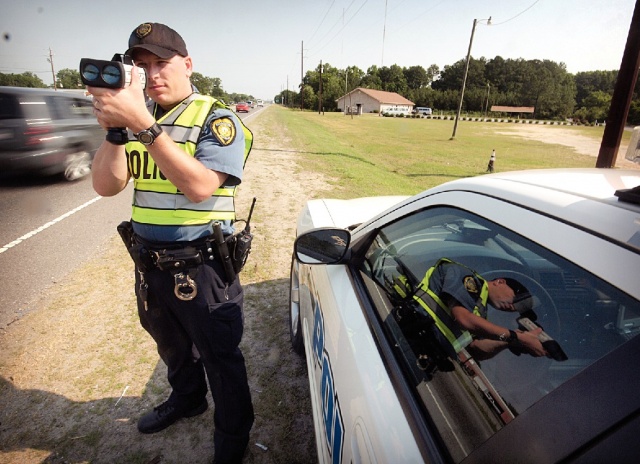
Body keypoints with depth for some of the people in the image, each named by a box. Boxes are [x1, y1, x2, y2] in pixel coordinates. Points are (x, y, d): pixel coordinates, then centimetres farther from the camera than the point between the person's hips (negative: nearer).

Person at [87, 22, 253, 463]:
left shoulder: (217, 119, -11)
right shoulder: (136, 114, 5)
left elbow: (199, 186, -27)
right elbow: (107, 185, -3)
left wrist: (143, 125, -31)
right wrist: (114, 128, -17)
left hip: (201, 267, -6)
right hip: (148, 262, 6)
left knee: (220, 359, 10)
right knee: (172, 346, 28)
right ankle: (186, 399, 56)